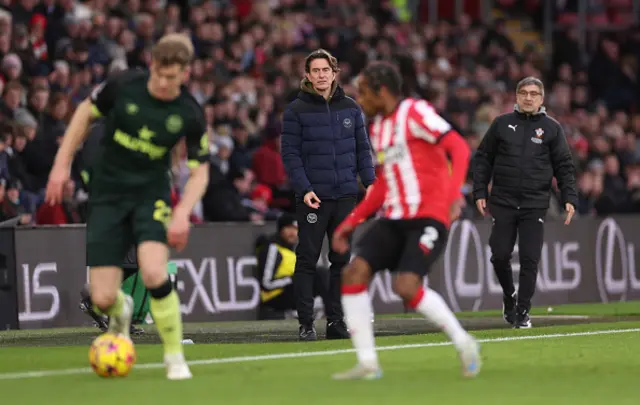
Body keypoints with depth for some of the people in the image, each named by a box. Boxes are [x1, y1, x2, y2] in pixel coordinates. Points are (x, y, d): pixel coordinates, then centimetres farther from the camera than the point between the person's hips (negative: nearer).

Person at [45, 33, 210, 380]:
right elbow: (85, 112, 6)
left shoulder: (190, 114, -11)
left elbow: (200, 171, -1)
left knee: (154, 274, -29)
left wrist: (182, 213, -17)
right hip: (107, 196, 1)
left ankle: (174, 356, -7)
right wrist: (62, 164, 3)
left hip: (151, 195, -1)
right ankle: (121, 311, 35)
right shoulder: (124, 85, -12)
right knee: (102, 299, -6)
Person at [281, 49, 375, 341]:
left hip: (345, 196, 4)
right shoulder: (296, 110, -2)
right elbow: (290, 153, -5)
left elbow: (362, 147, 12)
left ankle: (336, 320, 12)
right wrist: (304, 189, -15)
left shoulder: (350, 108, 9)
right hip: (313, 197, -4)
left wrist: (369, 181, -1)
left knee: (342, 260, 5)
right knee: (307, 260, -1)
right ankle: (305, 323, 3)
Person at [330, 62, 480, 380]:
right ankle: (367, 363, -5)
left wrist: (454, 193, -31)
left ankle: (463, 342, 0)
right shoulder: (378, 127, 18)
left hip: (428, 216, -8)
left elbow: (459, 147, -16)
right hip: (394, 218, 8)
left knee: (406, 287, -22)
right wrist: (350, 222, 19)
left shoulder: (415, 112, -7)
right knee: (354, 272, -11)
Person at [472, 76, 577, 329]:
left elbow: (564, 166, 7)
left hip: (535, 204, -1)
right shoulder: (502, 124, 7)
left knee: (530, 259, -5)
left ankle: (523, 312, 4)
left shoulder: (552, 128, 6)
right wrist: (479, 192, 3)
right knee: (500, 255, 0)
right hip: (503, 202, 1)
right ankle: (509, 296, 26)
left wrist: (569, 198, -3)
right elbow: (483, 159, 10)